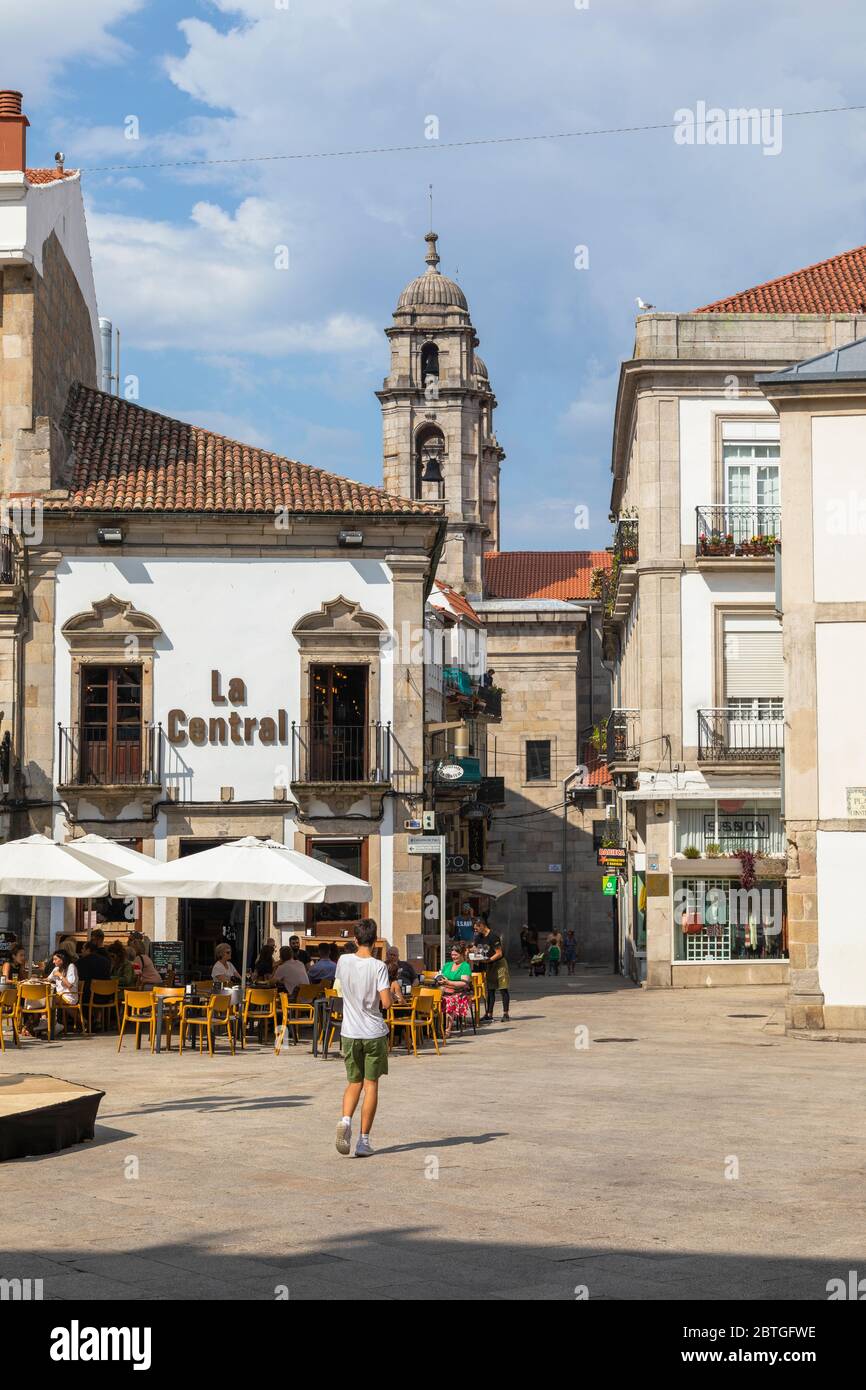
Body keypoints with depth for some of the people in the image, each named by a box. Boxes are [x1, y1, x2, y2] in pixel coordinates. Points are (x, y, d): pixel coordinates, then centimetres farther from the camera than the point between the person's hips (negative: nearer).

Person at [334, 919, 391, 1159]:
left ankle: (345, 1119, -12)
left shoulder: (343, 961, -2)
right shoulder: (378, 966, -13)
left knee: (353, 1082, 16)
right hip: (374, 1033, -3)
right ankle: (364, 1140, 4)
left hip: (349, 1033, 3)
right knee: (371, 1084, 6)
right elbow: (386, 1002, -18)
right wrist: (390, 992, 2)